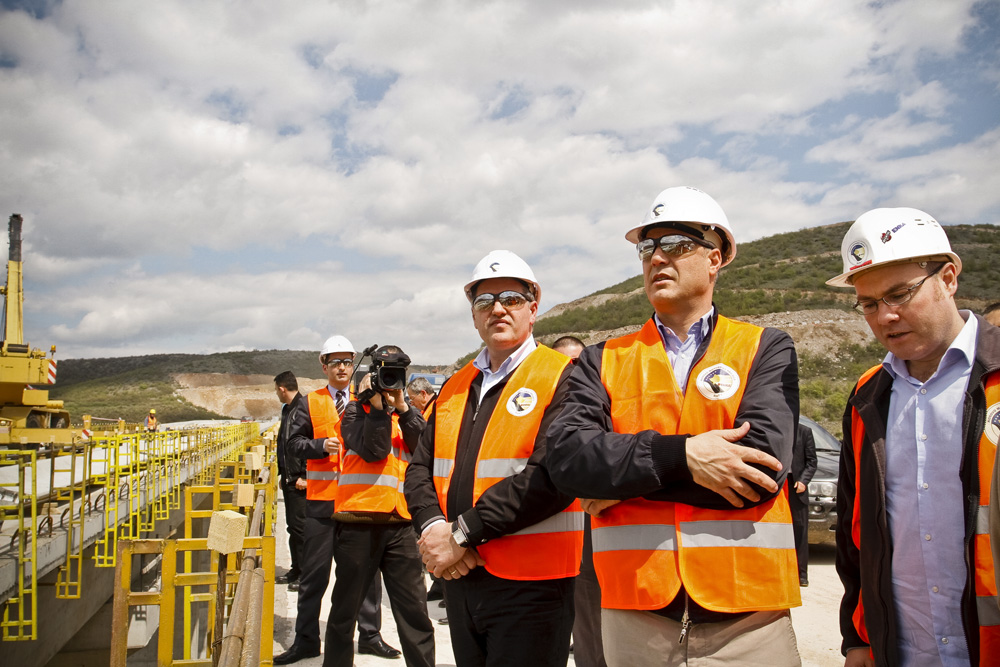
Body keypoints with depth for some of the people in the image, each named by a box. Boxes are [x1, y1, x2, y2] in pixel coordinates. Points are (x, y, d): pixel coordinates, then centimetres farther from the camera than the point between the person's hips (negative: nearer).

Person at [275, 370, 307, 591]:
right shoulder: (287, 409, 15)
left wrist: (304, 476, -20)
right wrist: (282, 472, 19)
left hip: (300, 480, -10)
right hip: (289, 479, 10)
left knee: (300, 526, -5)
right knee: (292, 526, 15)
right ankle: (296, 569, 24)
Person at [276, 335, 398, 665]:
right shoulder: (311, 403, 5)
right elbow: (294, 442, 2)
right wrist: (321, 445, -14)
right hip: (322, 499, -1)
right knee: (314, 573, 8)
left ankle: (370, 634, 24)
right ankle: (306, 640, 21)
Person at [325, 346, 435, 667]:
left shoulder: (405, 413, 17)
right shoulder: (357, 409, 6)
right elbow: (372, 450, -12)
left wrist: (401, 406, -7)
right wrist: (377, 403, -11)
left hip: (400, 522, 3)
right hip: (358, 522, -2)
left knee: (414, 611, 2)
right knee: (346, 608, 10)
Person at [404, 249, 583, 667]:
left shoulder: (562, 377, -8)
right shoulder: (456, 388, 14)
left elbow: (552, 475, -20)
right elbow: (420, 469, 11)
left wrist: (463, 534, -19)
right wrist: (432, 528, -10)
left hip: (529, 582, -6)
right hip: (460, 575, 6)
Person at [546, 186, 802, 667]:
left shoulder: (767, 350, 2)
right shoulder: (603, 361, 7)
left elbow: (763, 462, -14)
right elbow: (565, 456, -8)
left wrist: (621, 477, -12)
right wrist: (680, 455, -20)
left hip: (746, 617, -1)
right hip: (634, 617, 2)